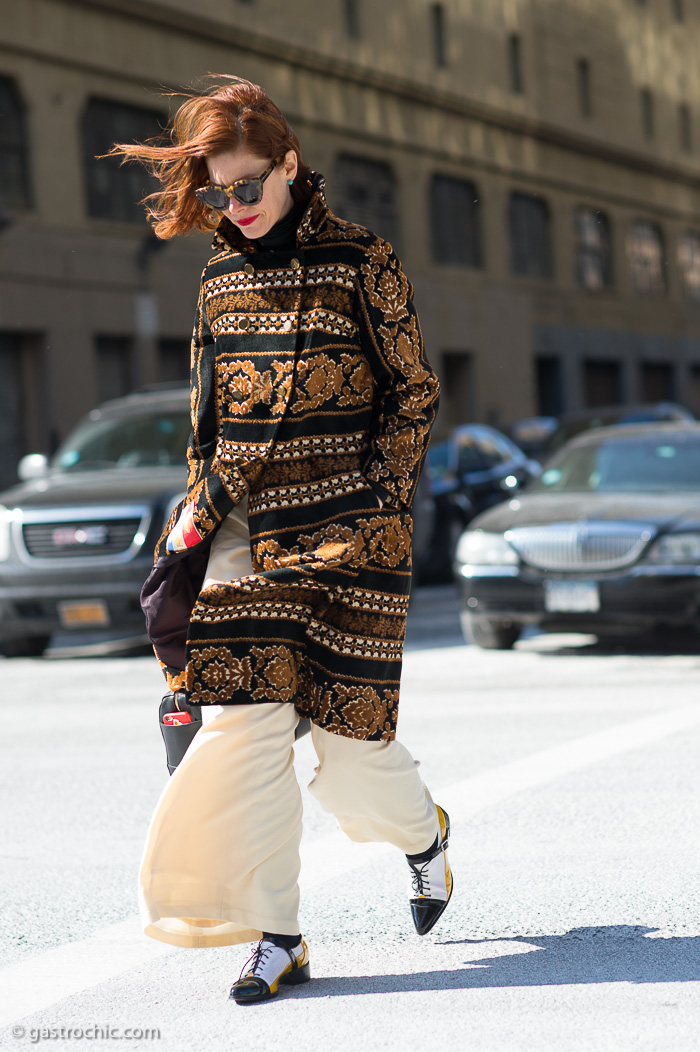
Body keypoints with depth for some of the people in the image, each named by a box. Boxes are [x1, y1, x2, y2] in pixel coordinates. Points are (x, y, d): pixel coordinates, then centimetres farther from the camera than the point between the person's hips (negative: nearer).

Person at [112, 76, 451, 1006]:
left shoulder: (362, 262, -2)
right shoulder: (222, 278, 11)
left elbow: (414, 394, 1)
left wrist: (375, 502, -8)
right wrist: (189, 541, 9)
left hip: (346, 531, -4)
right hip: (246, 531, 4)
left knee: (347, 737, -2)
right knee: (245, 722, -9)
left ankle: (423, 832, 33)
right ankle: (277, 938, -1)